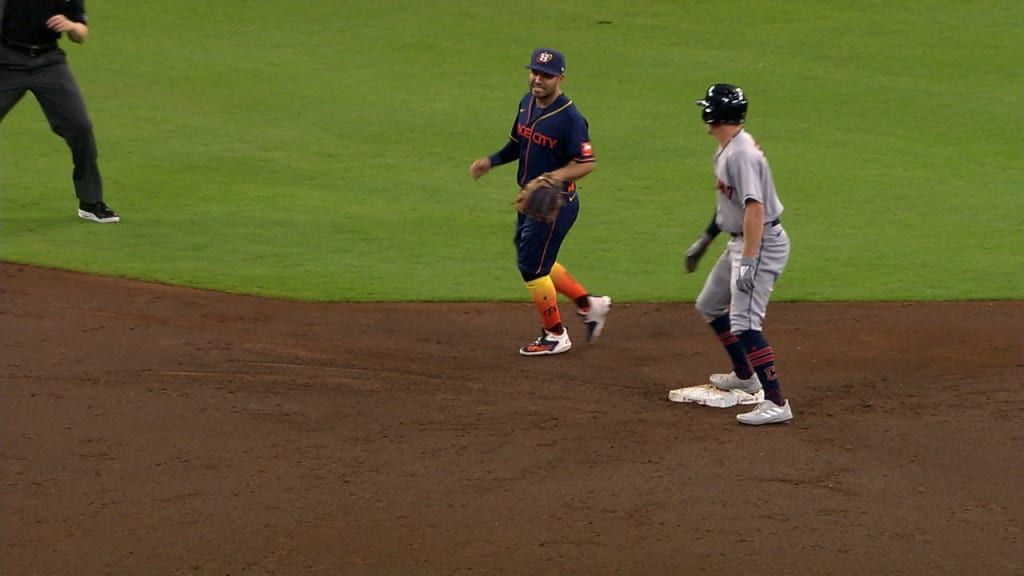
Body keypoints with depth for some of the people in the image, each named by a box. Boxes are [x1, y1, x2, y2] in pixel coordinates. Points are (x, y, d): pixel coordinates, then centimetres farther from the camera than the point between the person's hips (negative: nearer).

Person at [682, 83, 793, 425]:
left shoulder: (741, 154, -23)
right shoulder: (726, 150, 9)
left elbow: (754, 209, -30)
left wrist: (748, 262, -34)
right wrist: (705, 239, 29)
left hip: (762, 243, -11)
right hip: (740, 242, 11)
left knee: (744, 322, -18)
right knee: (710, 306, 23)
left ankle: (776, 403, -21)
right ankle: (744, 376, 38)